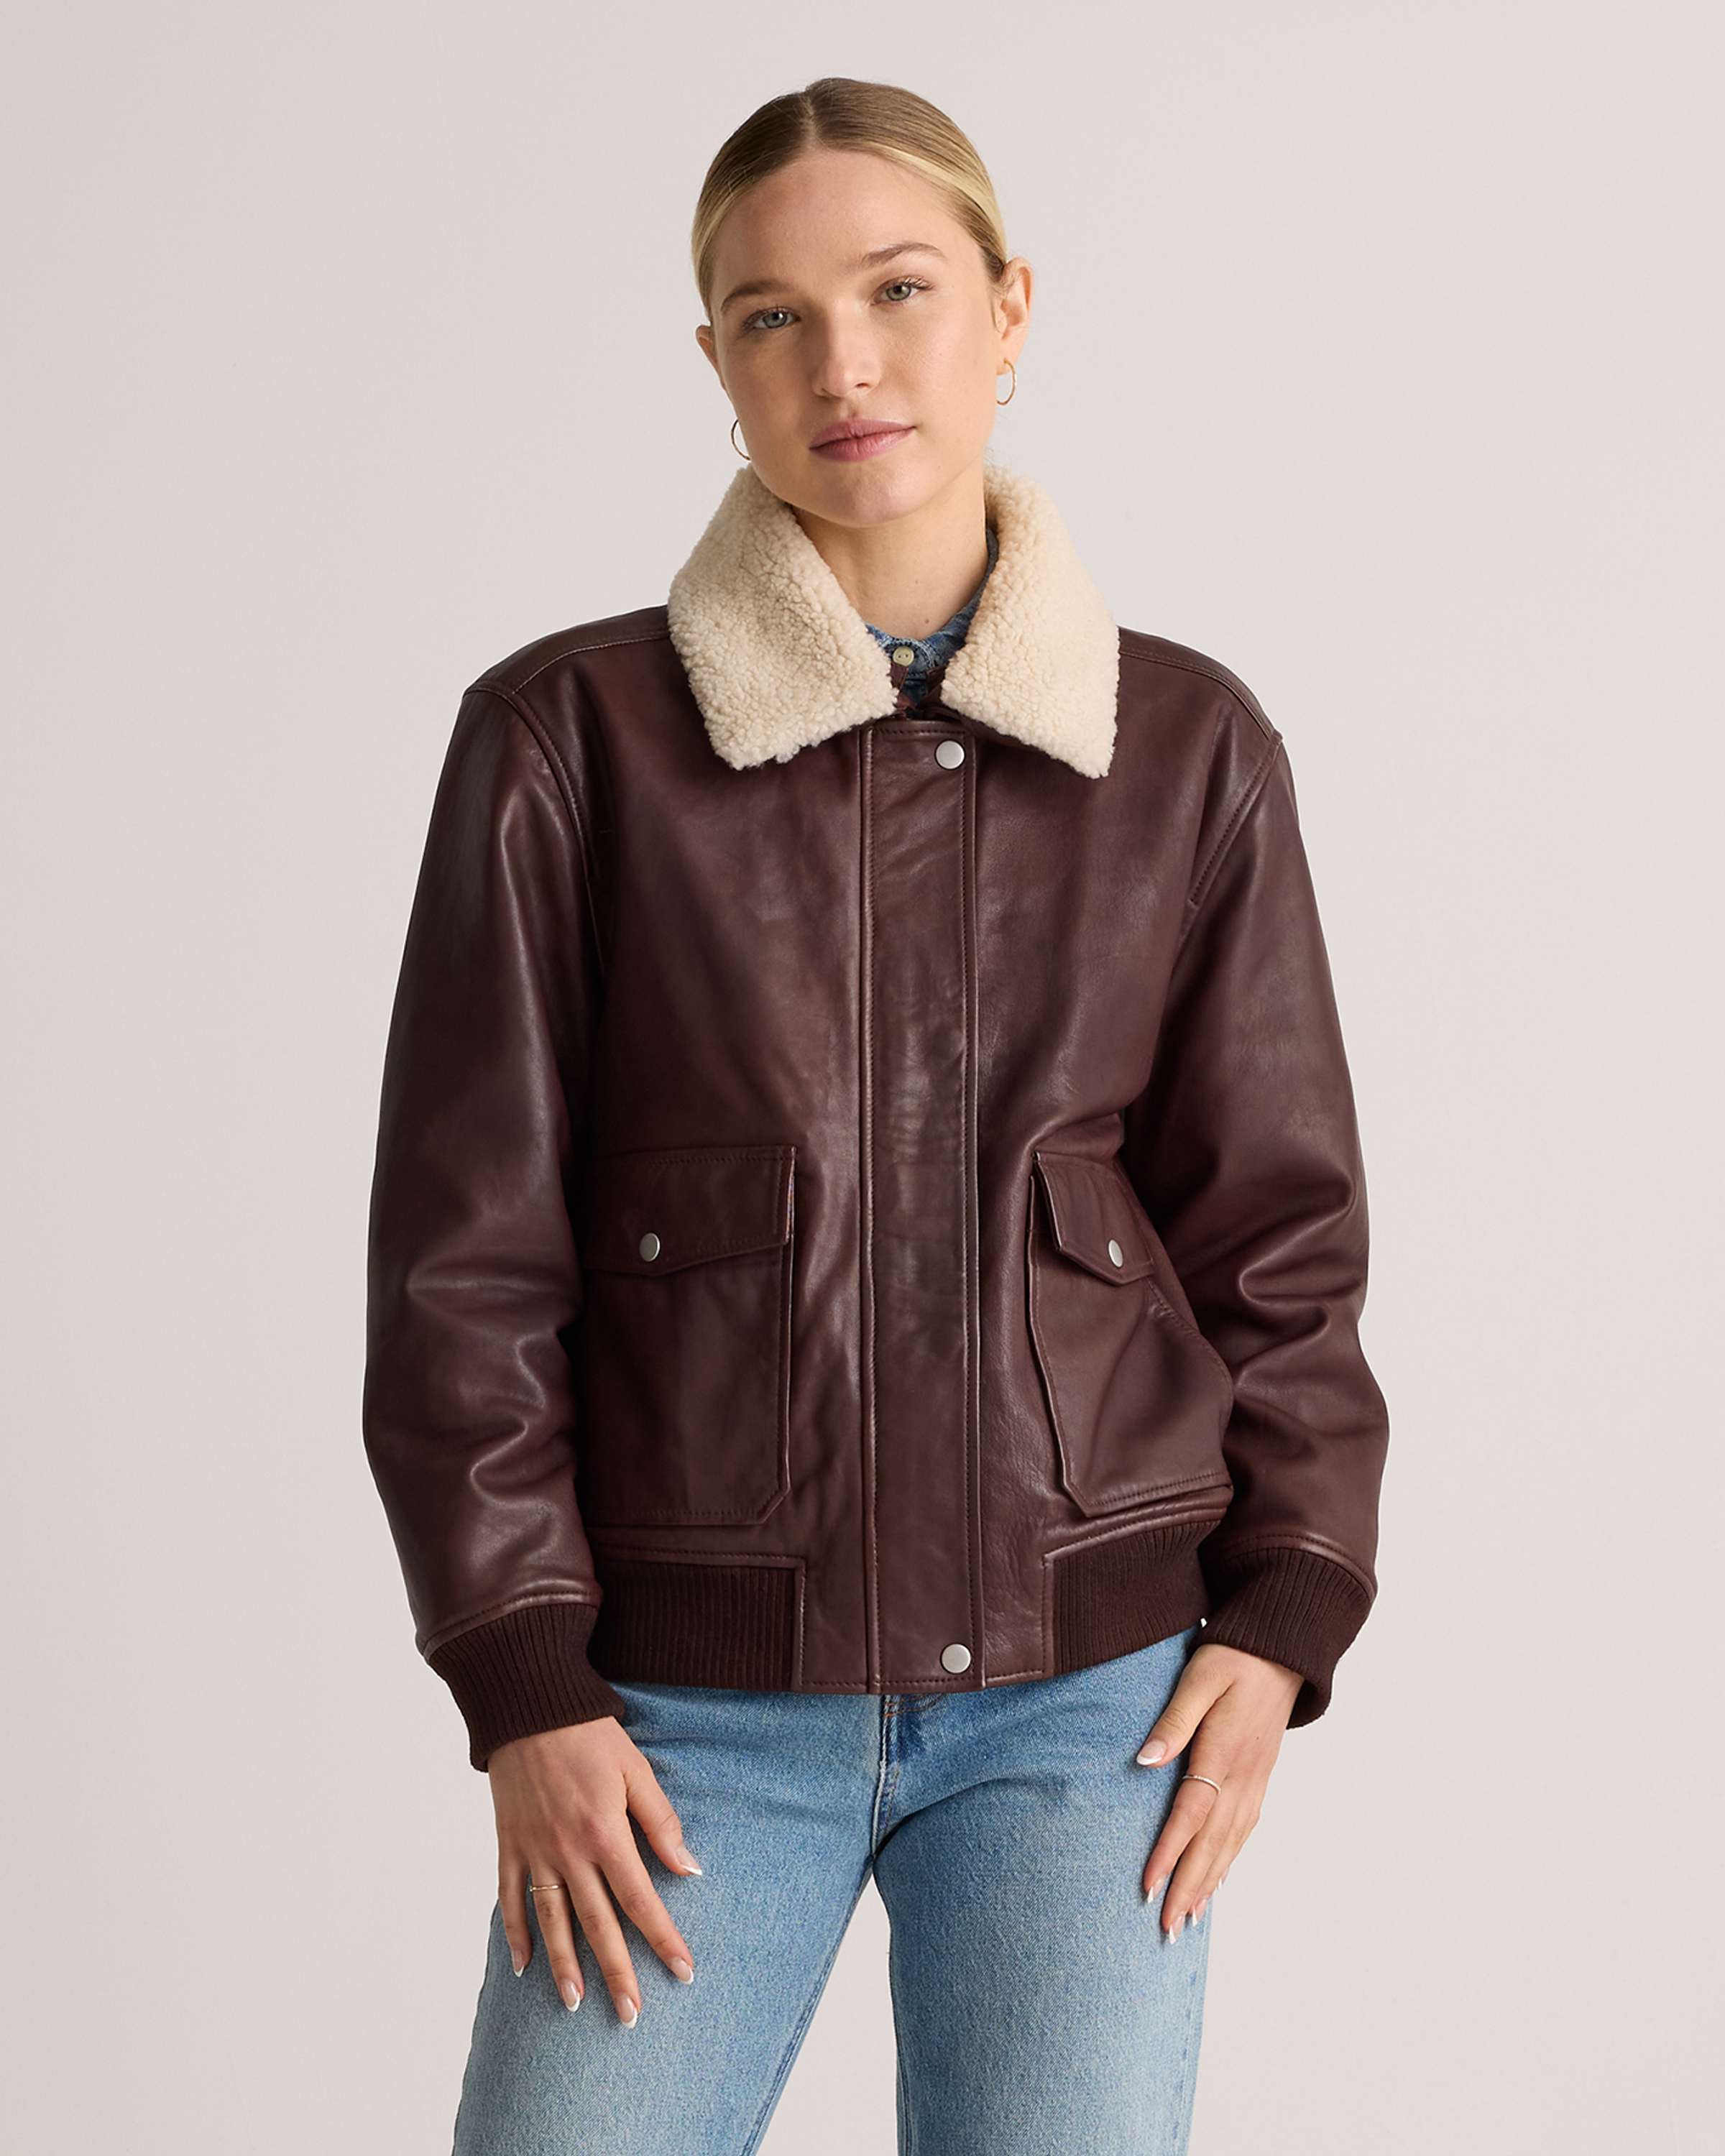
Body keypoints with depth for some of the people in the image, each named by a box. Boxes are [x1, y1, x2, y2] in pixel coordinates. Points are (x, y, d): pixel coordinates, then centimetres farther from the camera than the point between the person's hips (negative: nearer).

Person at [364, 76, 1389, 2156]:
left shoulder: (1189, 749, 4)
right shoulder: (568, 737, -1)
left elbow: (1276, 1226, 9)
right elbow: (466, 1255, -1)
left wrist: (1280, 1614, -1)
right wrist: (528, 1688, -5)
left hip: (1086, 1691, 1)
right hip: (696, 1707, -1)